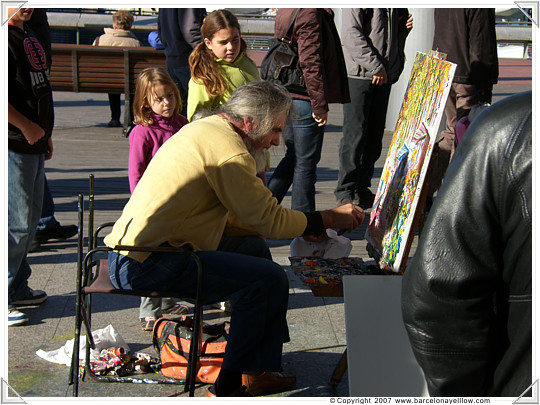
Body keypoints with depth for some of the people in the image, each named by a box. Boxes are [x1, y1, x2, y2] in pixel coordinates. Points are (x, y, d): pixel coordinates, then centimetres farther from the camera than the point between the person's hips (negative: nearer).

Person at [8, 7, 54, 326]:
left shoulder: (29, 35, 17)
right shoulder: (7, 38, -14)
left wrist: (46, 133, 23)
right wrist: (26, 126, -18)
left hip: (33, 142, 10)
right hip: (14, 144, -10)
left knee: (30, 219, 16)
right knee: (16, 223, -6)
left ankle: (18, 288, 26)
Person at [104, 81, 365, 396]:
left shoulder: (205, 127, 18)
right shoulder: (228, 147, -15)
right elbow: (268, 219, -12)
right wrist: (329, 219, 1)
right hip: (146, 264, -11)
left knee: (254, 248, 19)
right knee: (271, 278, -14)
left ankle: (262, 370, 20)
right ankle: (228, 388, -1)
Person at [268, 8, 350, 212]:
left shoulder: (284, 12, 10)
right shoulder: (311, 13, -18)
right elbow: (311, 63, -22)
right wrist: (320, 105, -17)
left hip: (286, 96, 9)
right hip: (305, 101, -9)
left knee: (293, 155, 22)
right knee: (306, 161, 2)